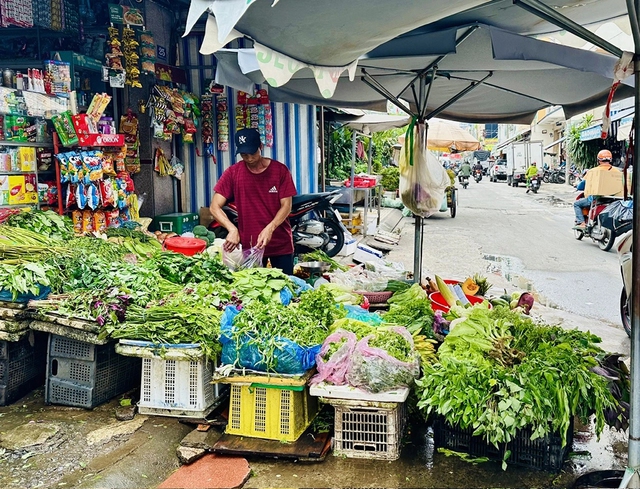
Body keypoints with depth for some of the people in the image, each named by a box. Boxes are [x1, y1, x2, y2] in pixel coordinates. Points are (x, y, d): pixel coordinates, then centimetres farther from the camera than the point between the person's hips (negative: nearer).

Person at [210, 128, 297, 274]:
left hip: (281, 244, 0)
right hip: (250, 245, 0)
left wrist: (270, 228, -23)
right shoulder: (233, 173, -4)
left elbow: (286, 206, -6)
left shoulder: (280, 170, -5)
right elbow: (215, 207, -7)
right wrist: (232, 229, -23)